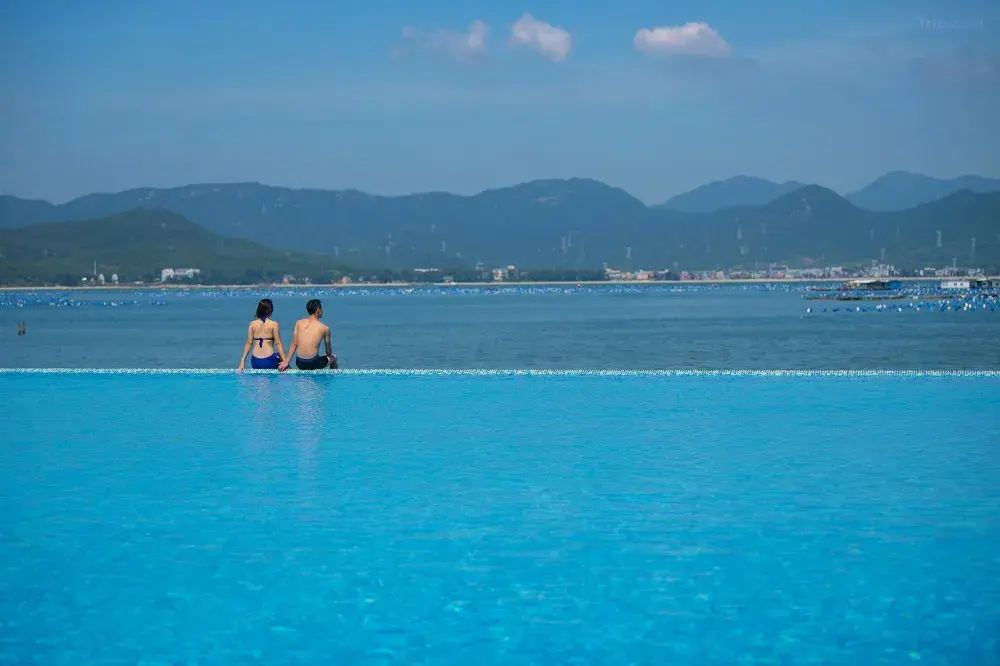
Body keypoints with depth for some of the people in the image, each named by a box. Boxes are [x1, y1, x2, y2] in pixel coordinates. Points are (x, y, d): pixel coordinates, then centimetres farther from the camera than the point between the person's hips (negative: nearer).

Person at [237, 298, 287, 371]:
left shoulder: (252, 324, 4)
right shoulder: (274, 324, -4)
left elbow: (249, 343, 3)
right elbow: (278, 343, -5)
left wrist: (242, 361, 6)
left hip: (255, 362, 3)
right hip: (269, 360, -3)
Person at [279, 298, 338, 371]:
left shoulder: (299, 323, 4)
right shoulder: (324, 328, -3)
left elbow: (294, 345, 3)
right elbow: (328, 352, 7)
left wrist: (286, 362, 8)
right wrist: (329, 355, 30)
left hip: (300, 364, 3)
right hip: (313, 363, -3)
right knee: (333, 358, 27)